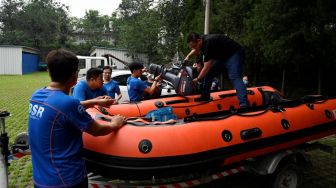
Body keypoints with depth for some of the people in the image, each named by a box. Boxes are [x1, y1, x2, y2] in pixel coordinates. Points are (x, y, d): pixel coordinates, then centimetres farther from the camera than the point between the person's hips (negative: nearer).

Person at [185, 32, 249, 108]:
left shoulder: (208, 44, -30)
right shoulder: (202, 41, -2)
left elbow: (206, 68, -27)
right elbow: (195, 51, 24)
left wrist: (197, 79, -14)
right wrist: (188, 57, 4)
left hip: (234, 55, -10)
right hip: (223, 57, 10)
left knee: (234, 77, -30)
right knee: (208, 74, 6)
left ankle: (244, 104, -44)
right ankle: (205, 98, 15)